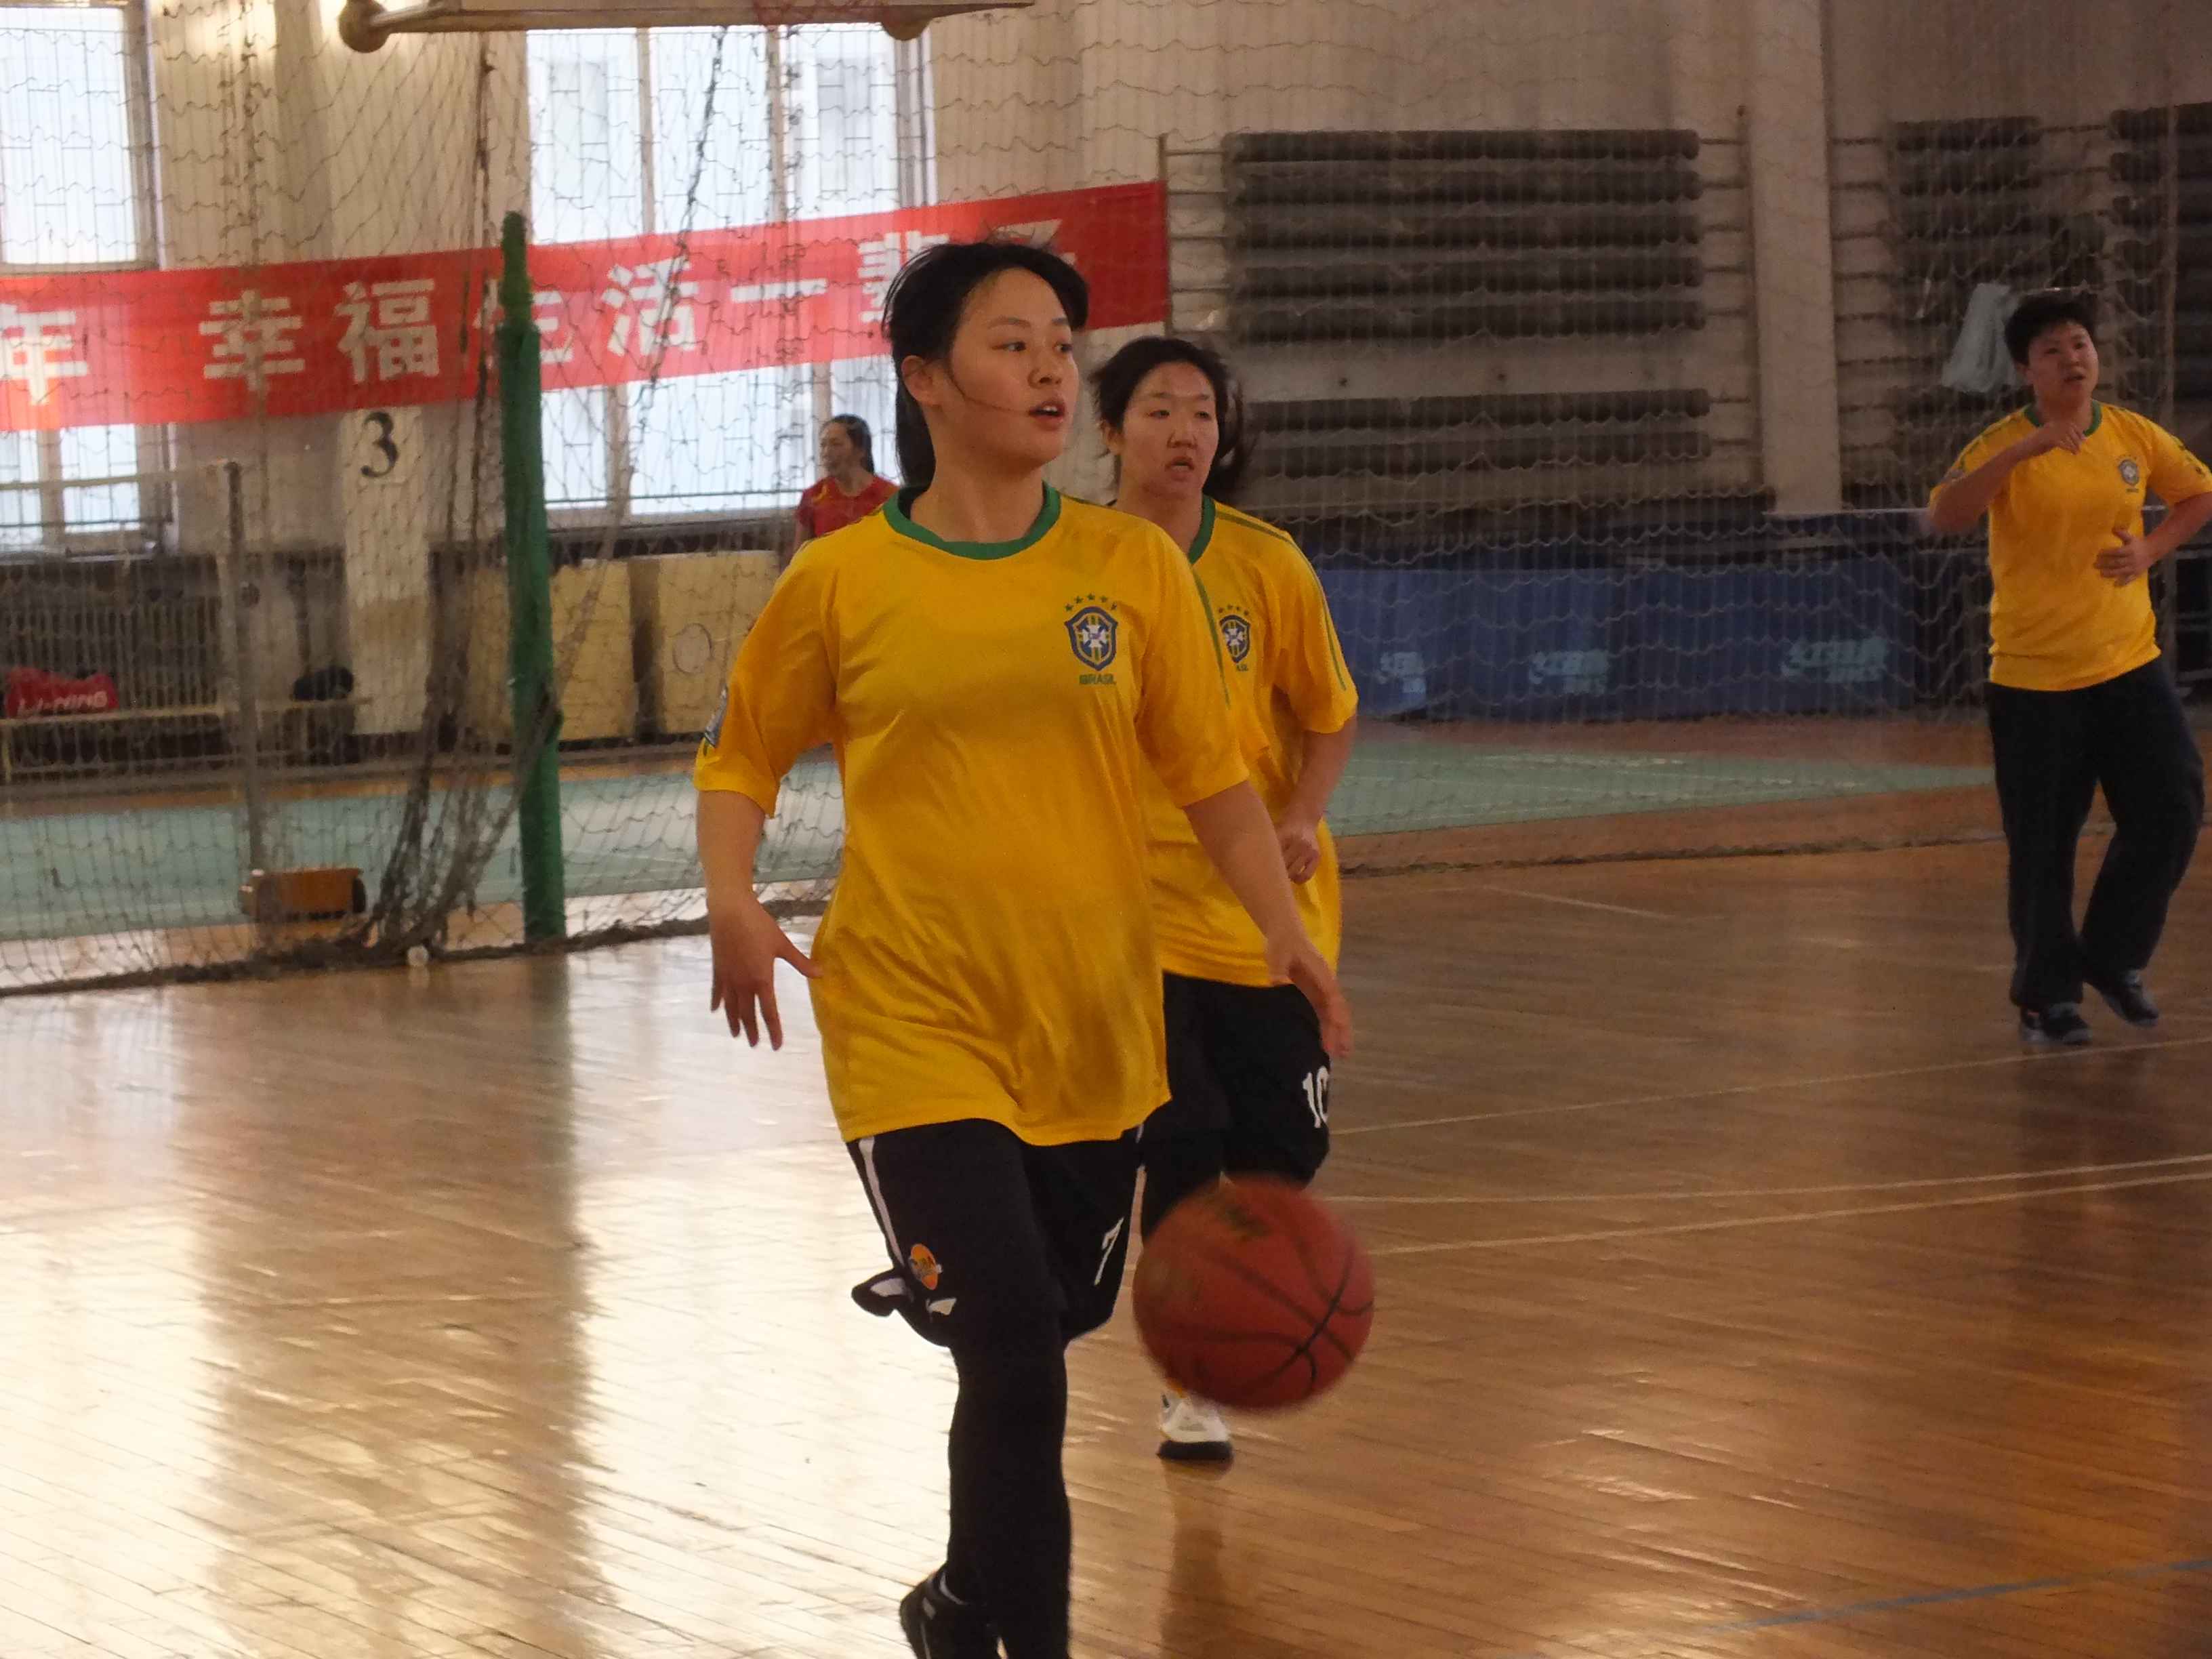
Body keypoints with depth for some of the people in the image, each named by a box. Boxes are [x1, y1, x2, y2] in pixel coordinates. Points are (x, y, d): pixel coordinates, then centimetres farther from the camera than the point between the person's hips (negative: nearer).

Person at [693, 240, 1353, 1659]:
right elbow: (741, 759, 9)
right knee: (1016, 1350, -15)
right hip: (918, 1029, -3)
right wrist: (733, 905, -9)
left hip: (1092, 1031, 3)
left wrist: (1286, 926, -9)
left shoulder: (1133, 567, 1)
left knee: (1035, 1348, 14)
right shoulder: (844, 582, -3)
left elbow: (1212, 772, 5)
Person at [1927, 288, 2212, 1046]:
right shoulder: (2004, 448, -8)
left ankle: (2112, 958, 17)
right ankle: (2046, 995, 14)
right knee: (2042, 848, 0)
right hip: (2033, 678, -4)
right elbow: (1943, 518, -24)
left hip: (2129, 665, 4)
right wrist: (2025, 449, -32)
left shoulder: (2136, 436, 3)